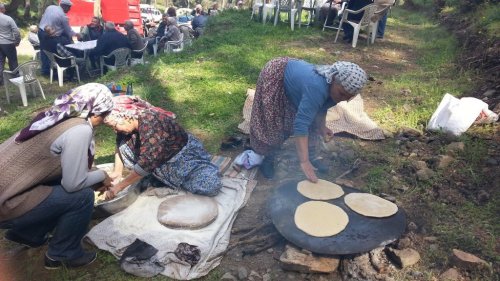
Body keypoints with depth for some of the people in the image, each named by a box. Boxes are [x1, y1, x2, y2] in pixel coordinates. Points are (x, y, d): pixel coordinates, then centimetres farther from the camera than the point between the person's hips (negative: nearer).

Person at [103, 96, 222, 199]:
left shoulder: (150, 122, -32)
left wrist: (118, 187, -30)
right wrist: (117, 172, -3)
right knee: (124, 145, -5)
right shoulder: (129, 122, -7)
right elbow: (120, 147, 8)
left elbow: (147, 161, -35)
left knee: (209, 187, -29)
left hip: (185, 155, -8)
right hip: (162, 160, 8)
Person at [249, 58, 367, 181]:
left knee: (312, 121, 3)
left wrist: (322, 126, -8)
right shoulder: (316, 87, -43)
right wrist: (304, 162, -51)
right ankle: (267, 158, 16)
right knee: (272, 123, -6)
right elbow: (301, 123, -49)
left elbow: (322, 106, 5)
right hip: (275, 76, -7)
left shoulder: (334, 86, -17)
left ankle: (310, 156, 19)